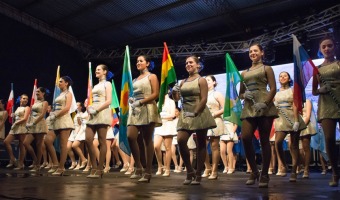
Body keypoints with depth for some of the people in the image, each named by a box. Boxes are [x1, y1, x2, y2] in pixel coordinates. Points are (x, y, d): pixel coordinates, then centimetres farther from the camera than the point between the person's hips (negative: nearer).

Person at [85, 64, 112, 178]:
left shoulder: (107, 84, 4)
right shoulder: (95, 86, 25)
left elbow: (108, 101, -9)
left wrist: (96, 110, -15)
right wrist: (89, 108, 2)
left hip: (102, 113, -7)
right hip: (93, 115, 7)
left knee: (102, 142, -6)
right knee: (88, 140, -3)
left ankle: (99, 170, -4)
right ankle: (94, 167, 4)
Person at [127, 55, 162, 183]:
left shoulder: (151, 76, 4)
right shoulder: (136, 80, 22)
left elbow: (156, 94, -7)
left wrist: (140, 102, -15)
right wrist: (131, 99, 2)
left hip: (147, 109, -6)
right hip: (135, 110, 6)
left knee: (147, 140, -5)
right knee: (130, 137, -10)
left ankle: (148, 172, -2)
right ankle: (138, 167, 4)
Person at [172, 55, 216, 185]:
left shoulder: (201, 80, -2)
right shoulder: (183, 82, 14)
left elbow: (204, 99, -11)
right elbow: (177, 98, 17)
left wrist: (195, 113, -18)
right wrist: (174, 92, -3)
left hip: (199, 114, -5)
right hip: (185, 115, 5)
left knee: (200, 144, 1)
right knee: (180, 140, -10)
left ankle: (198, 175, 9)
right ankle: (190, 171, 4)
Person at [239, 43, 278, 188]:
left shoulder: (266, 69, 10)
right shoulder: (244, 73, 20)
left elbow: (273, 89, -2)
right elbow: (240, 93, 20)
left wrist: (265, 103, -18)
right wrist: (245, 95, -4)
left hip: (264, 107, -3)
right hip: (249, 108, 3)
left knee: (264, 140, -2)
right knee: (245, 137, -13)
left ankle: (264, 175, 6)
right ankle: (254, 171, 4)